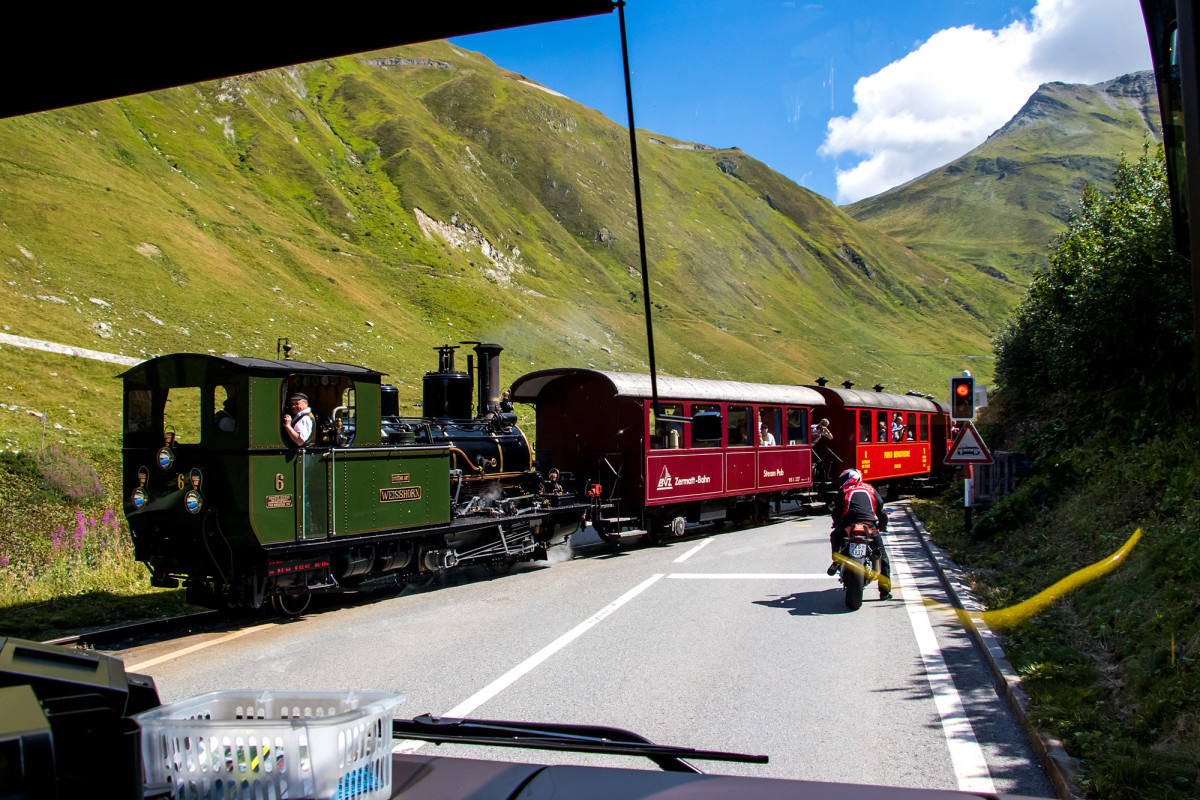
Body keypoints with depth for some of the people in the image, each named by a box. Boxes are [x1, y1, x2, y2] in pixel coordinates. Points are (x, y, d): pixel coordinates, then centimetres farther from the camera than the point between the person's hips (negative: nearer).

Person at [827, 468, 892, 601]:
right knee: (882, 555, 14)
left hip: (849, 526, 0)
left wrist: (838, 525, 37)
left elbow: (836, 513, 18)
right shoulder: (870, 489, 23)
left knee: (835, 535, 32)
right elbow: (881, 511, 26)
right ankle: (885, 590, 9)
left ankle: (836, 559, 7)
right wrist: (882, 526, 42)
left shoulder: (843, 491, 18)